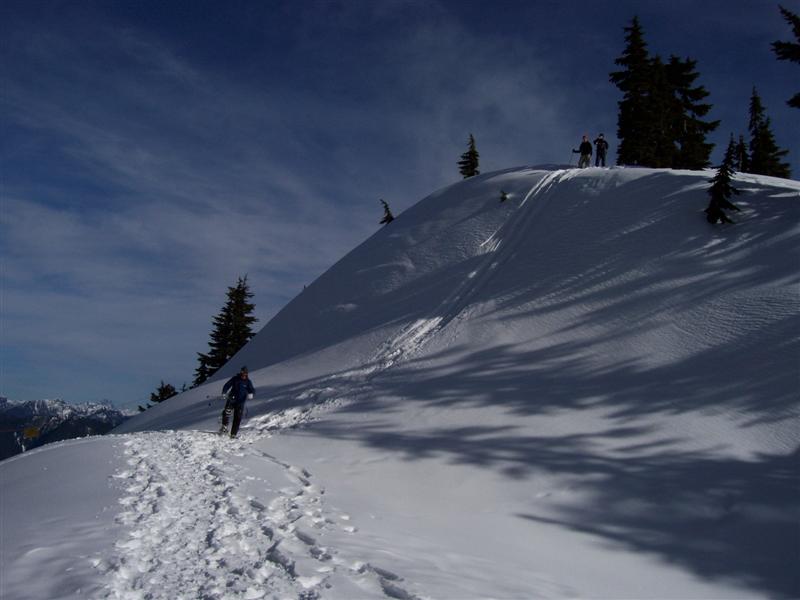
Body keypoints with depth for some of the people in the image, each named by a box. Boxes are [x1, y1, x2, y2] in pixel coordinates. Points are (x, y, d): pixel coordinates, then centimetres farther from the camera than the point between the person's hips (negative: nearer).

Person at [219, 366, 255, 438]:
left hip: (240, 402, 1)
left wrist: (251, 394, -24)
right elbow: (227, 385, 3)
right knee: (227, 412, -23)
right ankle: (224, 427, -11)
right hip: (232, 399, -1)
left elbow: (252, 390, 0)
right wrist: (224, 393, -13)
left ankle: (233, 434, 6)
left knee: (237, 418, -1)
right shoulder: (235, 379, 2)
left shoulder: (248, 382, 3)